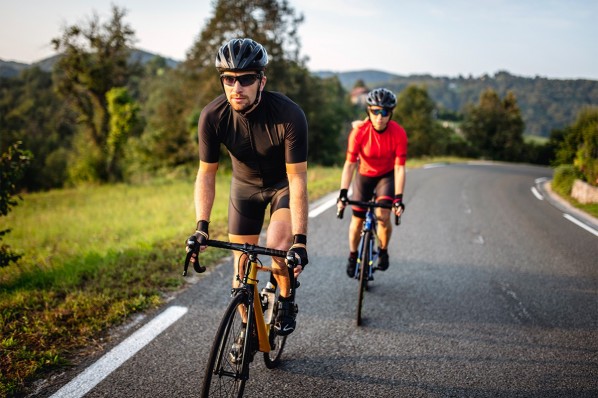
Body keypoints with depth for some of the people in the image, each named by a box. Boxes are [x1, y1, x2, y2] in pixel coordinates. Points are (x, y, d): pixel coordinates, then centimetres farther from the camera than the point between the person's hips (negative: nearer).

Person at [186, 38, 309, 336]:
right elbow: (206, 174, -15)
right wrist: (201, 227, -26)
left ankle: (287, 303, 5)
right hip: (245, 184, 3)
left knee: (278, 244, -25)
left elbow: (297, 179, -30)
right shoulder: (212, 116, -25)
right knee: (242, 264, 2)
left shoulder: (289, 115, -33)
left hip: (283, 182, -2)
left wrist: (300, 239, -34)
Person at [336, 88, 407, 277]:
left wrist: (398, 198, -32)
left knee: (383, 216, -19)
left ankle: (383, 251, 10)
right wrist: (343, 193, -35)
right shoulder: (359, 131, -26)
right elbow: (349, 164, -26)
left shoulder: (399, 133, -26)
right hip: (364, 174, 1)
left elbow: (399, 168, -24)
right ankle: (353, 256, 27)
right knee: (357, 219, 1)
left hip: (387, 175, -1)